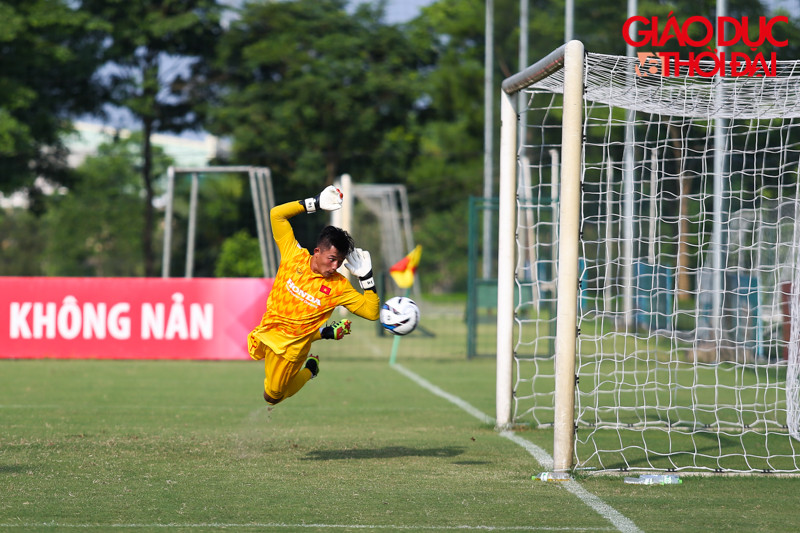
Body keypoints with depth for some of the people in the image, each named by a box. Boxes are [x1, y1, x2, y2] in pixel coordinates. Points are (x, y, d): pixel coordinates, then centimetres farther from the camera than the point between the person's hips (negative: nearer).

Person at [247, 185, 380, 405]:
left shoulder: (339, 286, -18)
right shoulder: (295, 256, -14)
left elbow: (372, 312, -18)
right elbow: (277, 214, -13)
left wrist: (366, 277, -26)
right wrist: (315, 204, -18)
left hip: (288, 349, -3)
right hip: (265, 335, 3)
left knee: (272, 397, 10)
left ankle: (311, 367, 35)